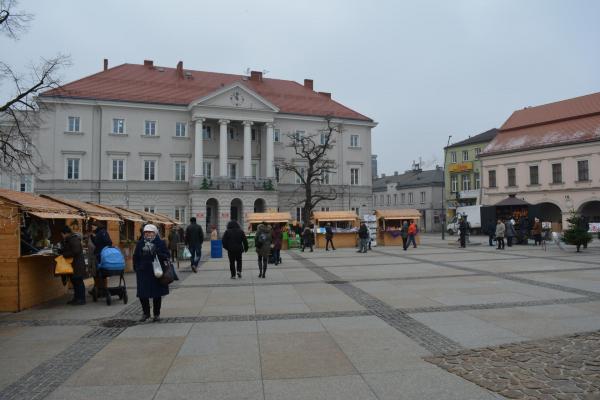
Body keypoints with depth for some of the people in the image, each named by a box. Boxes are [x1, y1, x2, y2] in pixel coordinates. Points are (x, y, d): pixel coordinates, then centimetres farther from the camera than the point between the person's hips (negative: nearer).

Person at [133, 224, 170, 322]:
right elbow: (135, 257, 10)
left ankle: (157, 314, 23)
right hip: (143, 272, 2)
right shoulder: (140, 243, 6)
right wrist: (136, 269, 2)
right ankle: (146, 313, 21)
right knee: (142, 294, 1)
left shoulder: (160, 243, -2)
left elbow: (167, 255, -5)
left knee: (157, 294, 8)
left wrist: (158, 254, -22)